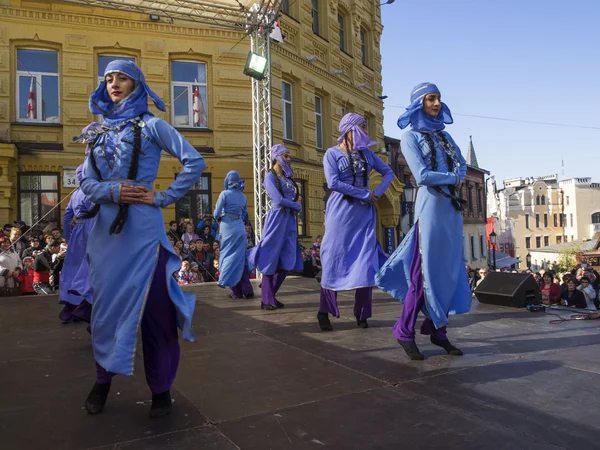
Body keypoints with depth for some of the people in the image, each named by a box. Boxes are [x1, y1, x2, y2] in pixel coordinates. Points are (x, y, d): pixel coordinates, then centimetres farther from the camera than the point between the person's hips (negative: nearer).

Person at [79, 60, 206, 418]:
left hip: (142, 230, -5)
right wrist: (112, 191, -11)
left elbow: (195, 162, -8)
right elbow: (86, 182, 10)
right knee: (107, 304, 13)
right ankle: (103, 379, 31)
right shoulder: (101, 132, 15)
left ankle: (161, 388, 15)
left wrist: (163, 198, -11)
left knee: (153, 306, 0)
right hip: (106, 230, 5)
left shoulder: (150, 125, 0)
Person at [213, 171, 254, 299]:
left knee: (228, 257, 4)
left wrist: (219, 219, 16)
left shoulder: (224, 194, -5)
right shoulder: (243, 196, 11)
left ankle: (236, 291, 4)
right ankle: (247, 290, 4)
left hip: (227, 227, -4)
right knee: (240, 258, 9)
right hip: (240, 228, 4)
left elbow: (216, 214, -3)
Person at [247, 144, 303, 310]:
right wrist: (297, 205, -4)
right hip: (277, 219, -8)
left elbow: (295, 197, 19)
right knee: (271, 259, -2)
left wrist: (297, 201, -4)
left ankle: (270, 295, 19)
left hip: (290, 220, 8)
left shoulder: (287, 176, 17)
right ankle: (266, 299, 7)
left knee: (288, 261, 6)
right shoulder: (270, 176, -6)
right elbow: (278, 199, -16)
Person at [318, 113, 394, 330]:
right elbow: (333, 183, -14)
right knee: (335, 261, -2)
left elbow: (388, 172, 16)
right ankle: (324, 312, 10)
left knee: (366, 262, 1)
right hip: (341, 211, -4)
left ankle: (361, 313, 11)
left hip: (364, 213, 5)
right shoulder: (333, 153, -2)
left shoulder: (367, 153, 12)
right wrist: (365, 194, -14)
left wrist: (378, 192, -3)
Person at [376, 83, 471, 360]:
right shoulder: (410, 136, -1)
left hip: (452, 207, 7)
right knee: (425, 270, -7)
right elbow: (422, 175, -12)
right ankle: (405, 332, 5)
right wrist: (453, 177, -3)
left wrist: (458, 179, -9)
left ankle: (437, 330, 16)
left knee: (450, 269, 6)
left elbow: (462, 164, 11)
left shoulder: (444, 135, 19)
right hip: (431, 205, -7)